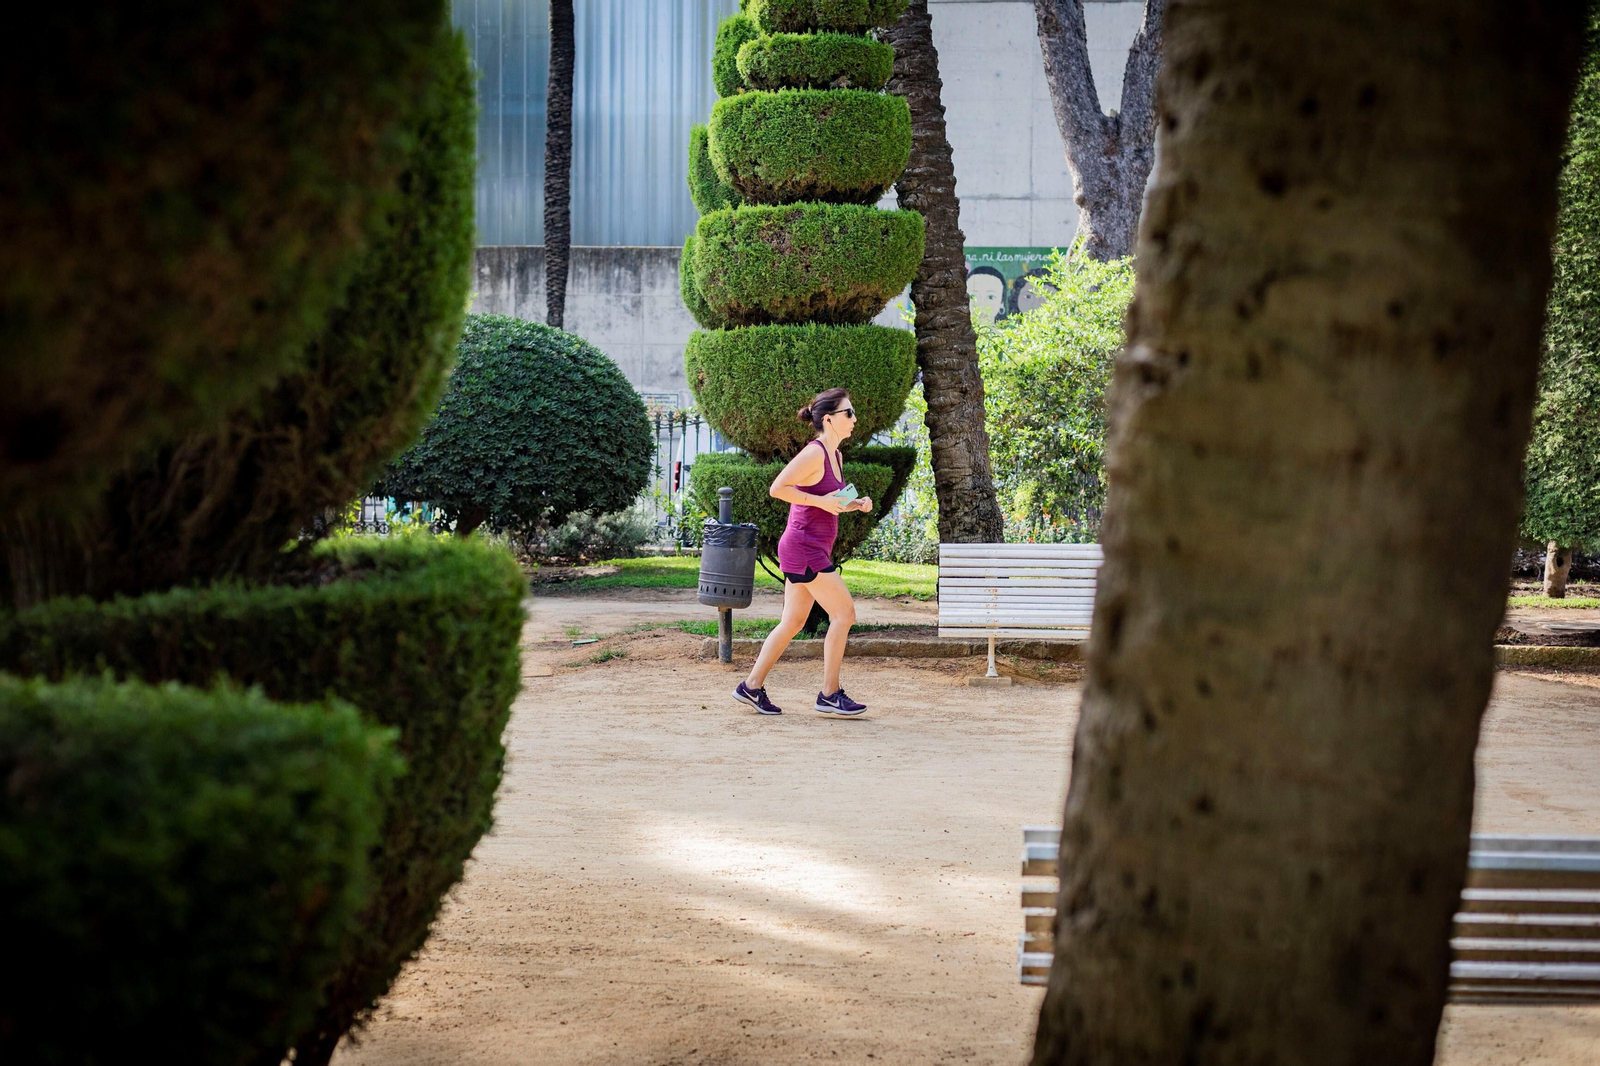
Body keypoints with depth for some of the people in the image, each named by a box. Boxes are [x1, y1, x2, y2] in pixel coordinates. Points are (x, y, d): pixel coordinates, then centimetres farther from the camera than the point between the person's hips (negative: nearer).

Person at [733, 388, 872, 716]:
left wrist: (856, 503, 8)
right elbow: (777, 488, -20)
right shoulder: (813, 454, -15)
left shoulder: (834, 455, 14)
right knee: (844, 613, -8)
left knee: (793, 621, 12)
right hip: (804, 548, -10)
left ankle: (752, 686, 17)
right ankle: (830, 694, -3)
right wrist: (821, 501, -22)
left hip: (814, 550, 10)